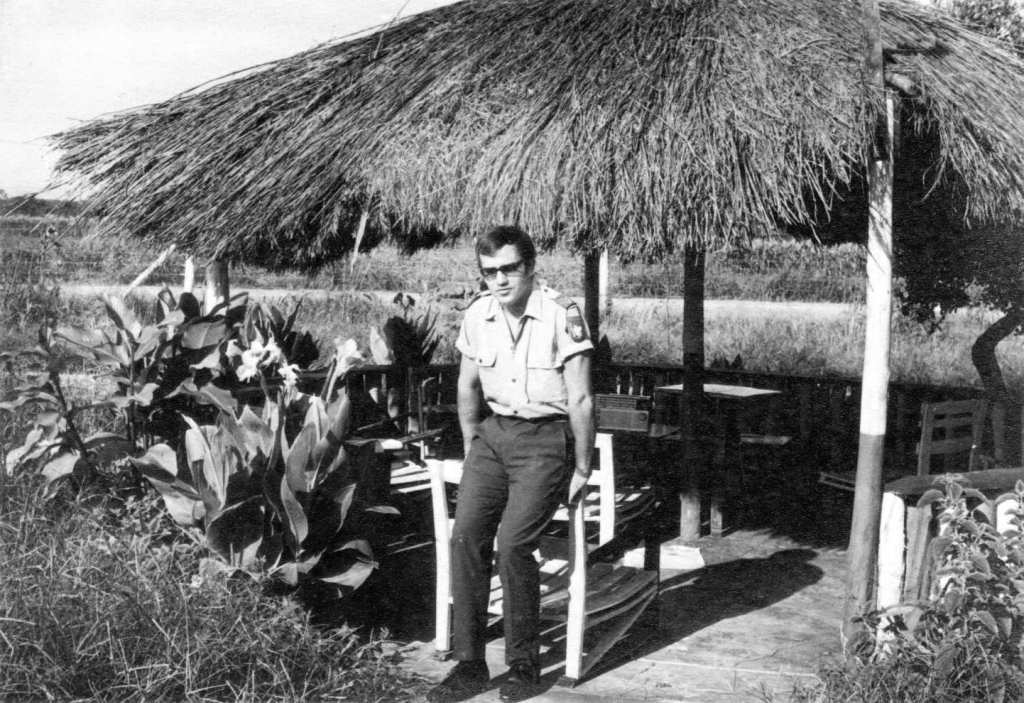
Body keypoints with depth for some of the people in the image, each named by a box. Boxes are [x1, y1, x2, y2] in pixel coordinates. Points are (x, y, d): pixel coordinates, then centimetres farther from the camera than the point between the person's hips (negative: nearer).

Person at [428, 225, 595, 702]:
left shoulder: (562, 315, -14)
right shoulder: (477, 315, 3)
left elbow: (580, 400, -10)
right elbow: (468, 387, 17)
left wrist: (582, 470, -7)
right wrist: (470, 447, 13)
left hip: (546, 438, -5)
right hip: (493, 431, 5)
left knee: (513, 543, -20)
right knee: (465, 534, -13)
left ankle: (523, 664, -1)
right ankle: (469, 664, -3)